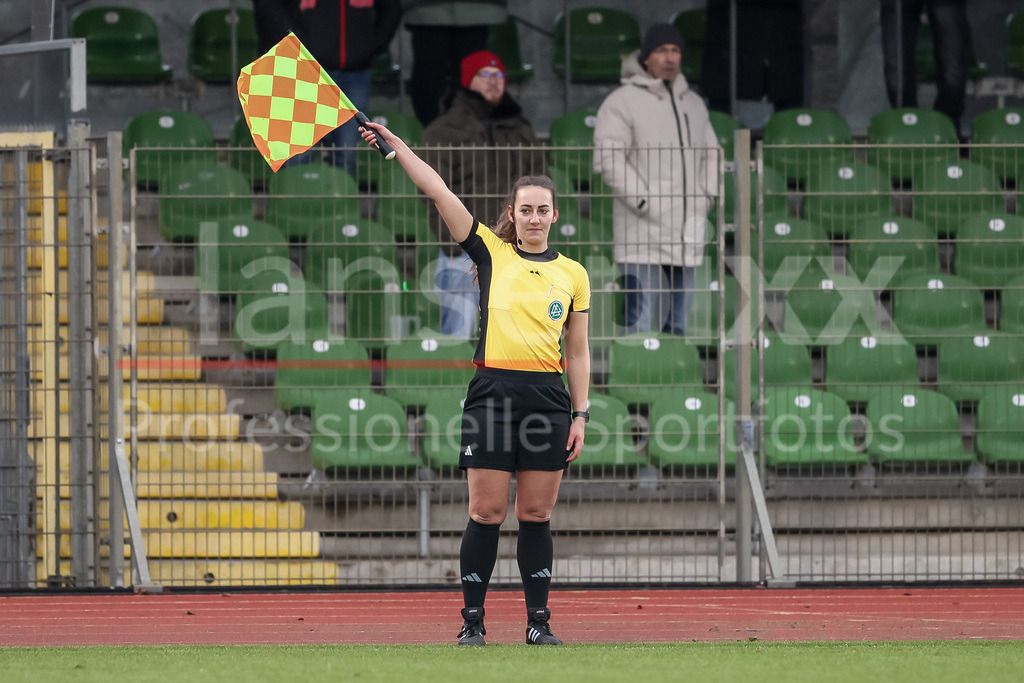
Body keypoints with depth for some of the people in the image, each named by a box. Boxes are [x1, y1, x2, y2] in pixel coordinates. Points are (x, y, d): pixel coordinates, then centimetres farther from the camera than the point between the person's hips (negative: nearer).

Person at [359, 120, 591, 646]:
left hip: (548, 397, 2)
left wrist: (580, 415, 7)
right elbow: (437, 190, 0)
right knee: (487, 514, -3)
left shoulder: (572, 275, 11)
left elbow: (577, 352, 13)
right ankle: (472, 621, 3)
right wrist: (395, 144, -6)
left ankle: (538, 622, 9)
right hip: (493, 391, -2)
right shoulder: (491, 252, 6)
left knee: (536, 516, 4)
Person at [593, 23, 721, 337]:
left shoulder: (693, 103, 18)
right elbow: (608, 159, -13)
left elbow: (711, 154, 28)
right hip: (643, 237, -7)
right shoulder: (622, 102, -5)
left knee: (677, 324, 10)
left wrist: (705, 197, 12)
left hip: (686, 238, 7)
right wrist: (644, 202, -17)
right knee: (641, 325, -12)